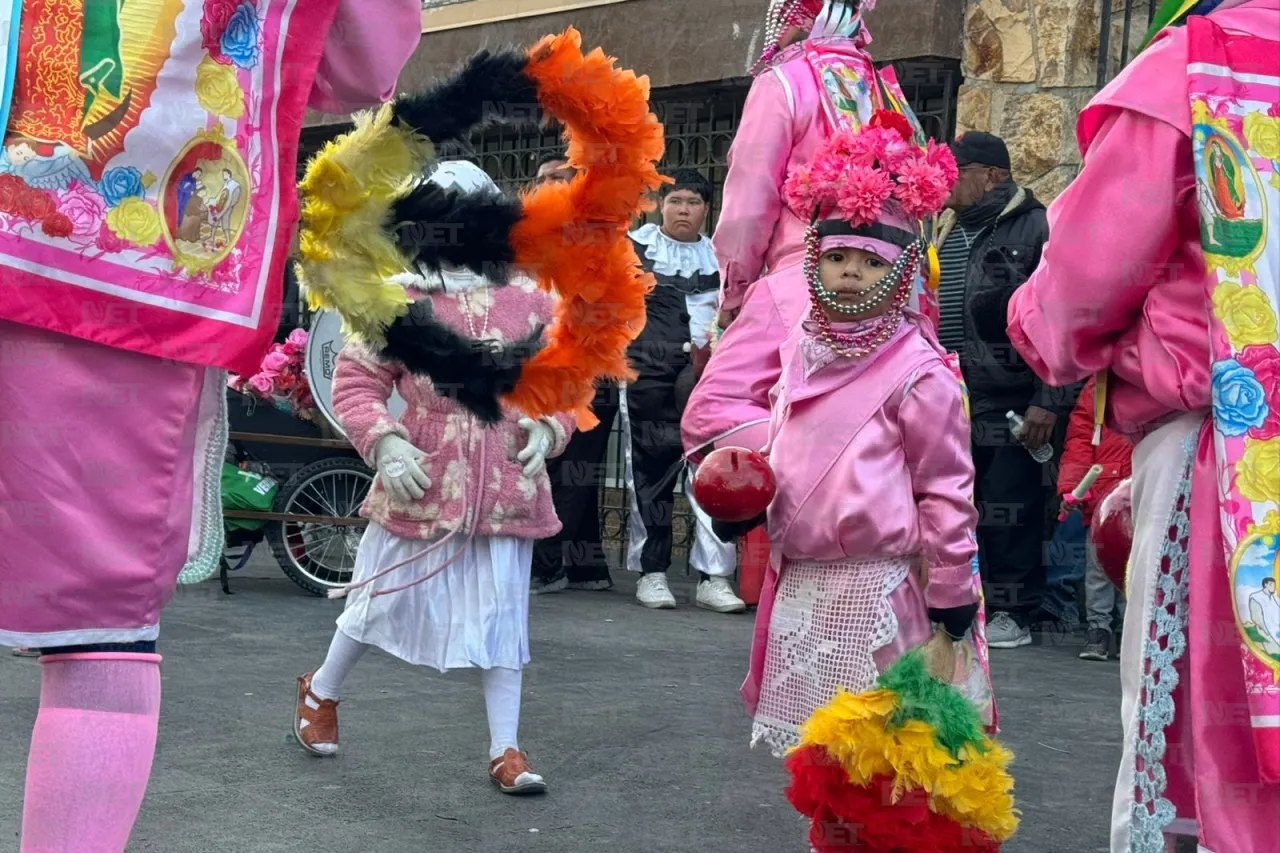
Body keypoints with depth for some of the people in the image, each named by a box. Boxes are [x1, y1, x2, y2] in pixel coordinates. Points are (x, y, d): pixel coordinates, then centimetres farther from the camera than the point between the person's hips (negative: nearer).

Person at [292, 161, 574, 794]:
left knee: (502, 613, 4)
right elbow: (354, 379, -3)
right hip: (420, 481, -2)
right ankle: (320, 694, 40)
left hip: (505, 485, 2)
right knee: (382, 598, 13)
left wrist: (548, 427, -6)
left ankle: (505, 751, 13)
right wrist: (386, 443, -15)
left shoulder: (531, 300, 4)